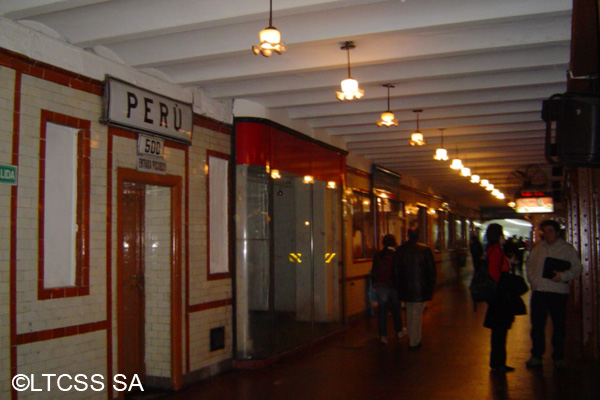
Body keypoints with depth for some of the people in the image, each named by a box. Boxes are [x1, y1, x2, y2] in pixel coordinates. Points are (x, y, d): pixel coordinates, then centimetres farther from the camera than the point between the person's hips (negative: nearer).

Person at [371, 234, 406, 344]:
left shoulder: (378, 255, -3)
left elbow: (374, 271, 2)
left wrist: (374, 285, 11)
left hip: (381, 285, 1)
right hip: (394, 285, -1)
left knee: (382, 310, 4)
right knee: (396, 308, 18)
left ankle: (383, 335, 4)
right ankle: (399, 330, 31)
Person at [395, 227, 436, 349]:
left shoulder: (400, 250, -3)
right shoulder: (425, 250, -11)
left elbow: (396, 269, 2)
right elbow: (431, 270, -6)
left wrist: (399, 286, 12)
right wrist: (431, 287, 5)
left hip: (405, 288, 3)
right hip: (420, 288, -3)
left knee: (409, 313, 19)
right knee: (417, 315, 4)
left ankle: (411, 338, 31)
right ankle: (414, 342, 10)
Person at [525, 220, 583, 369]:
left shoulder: (567, 249, 1)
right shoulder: (538, 248, 11)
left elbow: (577, 267, -2)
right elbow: (529, 264, 18)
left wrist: (563, 276, -17)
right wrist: (532, 280, 4)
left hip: (559, 292, -3)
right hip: (539, 291, 3)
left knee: (559, 326, 5)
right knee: (537, 325, 6)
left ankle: (559, 357, 18)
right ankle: (536, 355, 17)